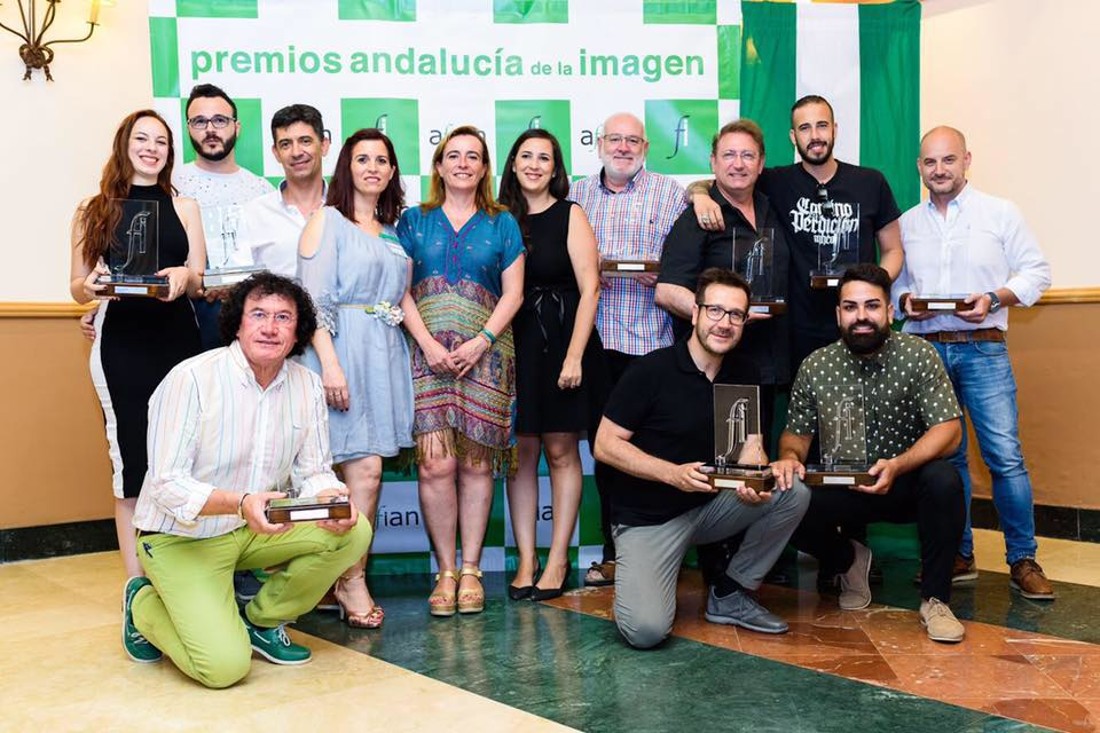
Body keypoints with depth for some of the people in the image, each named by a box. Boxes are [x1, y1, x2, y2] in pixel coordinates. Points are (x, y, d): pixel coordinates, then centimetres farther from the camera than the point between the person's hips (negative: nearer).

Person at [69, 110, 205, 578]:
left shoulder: (183, 207, 12)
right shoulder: (93, 211, 9)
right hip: (120, 344, -1)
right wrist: (91, 286, -14)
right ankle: (138, 583, 5)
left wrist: (184, 277, -14)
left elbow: (200, 282, 10)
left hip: (178, 340, 1)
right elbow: (77, 288, 10)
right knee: (131, 459, -2)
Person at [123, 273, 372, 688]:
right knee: (225, 665, -20)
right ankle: (144, 604, 12)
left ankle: (261, 620, 6)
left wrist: (331, 499, -24)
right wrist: (240, 503, -39)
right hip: (183, 537, -5)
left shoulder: (307, 385, -2)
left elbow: (314, 471, 0)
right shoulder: (191, 378, -19)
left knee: (353, 533, -17)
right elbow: (167, 485, -22)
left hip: (259, 529, 6)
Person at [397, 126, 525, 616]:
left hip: (485, 352, 0)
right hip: (427, 351, 0)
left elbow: (512, 294, 7)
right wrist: (428, 344, -8)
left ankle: (470, 570, 7)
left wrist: (481, 341, -8)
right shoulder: (414, 220, 14)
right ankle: (445, 571, 2)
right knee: (436, 462, -9)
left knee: (477, 462, -2)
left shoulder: (501, 224, 14)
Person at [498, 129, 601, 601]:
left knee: (560, 451, 2)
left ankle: (558, 560, 10)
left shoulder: (570, 215, 1)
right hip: (513, 344, 3)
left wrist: (574, 354, -12)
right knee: (521, 451, 3)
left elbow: (589, 288, -5)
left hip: (561, 340, -3)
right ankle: (526, 560, 10)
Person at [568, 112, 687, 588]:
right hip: (595, 339, 3)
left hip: (651, 339, -3)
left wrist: (661, 273, -17)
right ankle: (614, 553, 18)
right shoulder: (577, 194, 16)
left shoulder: (670, 193, 7)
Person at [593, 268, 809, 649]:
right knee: (646, 630, -26)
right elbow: (605, 445, -13)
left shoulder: (744, 374, 4)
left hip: (710, 506, 6)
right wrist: (673, 473, -24)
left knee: (793, 494, -17)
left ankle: (731, 594, 2)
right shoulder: (652, 371, -14)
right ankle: (642, 582, 13)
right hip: (647, 517, -5)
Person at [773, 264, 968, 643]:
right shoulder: (815, 366, -6)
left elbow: (948, 430, -17)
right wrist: (789, 457, -21)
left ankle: (935, 598, -11)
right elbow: (796, 432, 4)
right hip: (843, 489, 2)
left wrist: (897, 466, -34)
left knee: (944, 479, -34)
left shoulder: (918, 355, -12)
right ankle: (849, 560, 11)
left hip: (907, 483, -1)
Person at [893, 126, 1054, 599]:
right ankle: (958, 556, 17)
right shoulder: (907, 224, 12)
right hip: (926, 348, 3)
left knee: (1006, 456, -8)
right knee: (944, 457, 7)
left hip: (983, 349, -2)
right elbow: (893, 281, 17)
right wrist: (904, 301, -5)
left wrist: (994, 298, -12)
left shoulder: (1000, 213, 4)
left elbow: (1037, 271, 3)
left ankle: (1023, 561, 2)